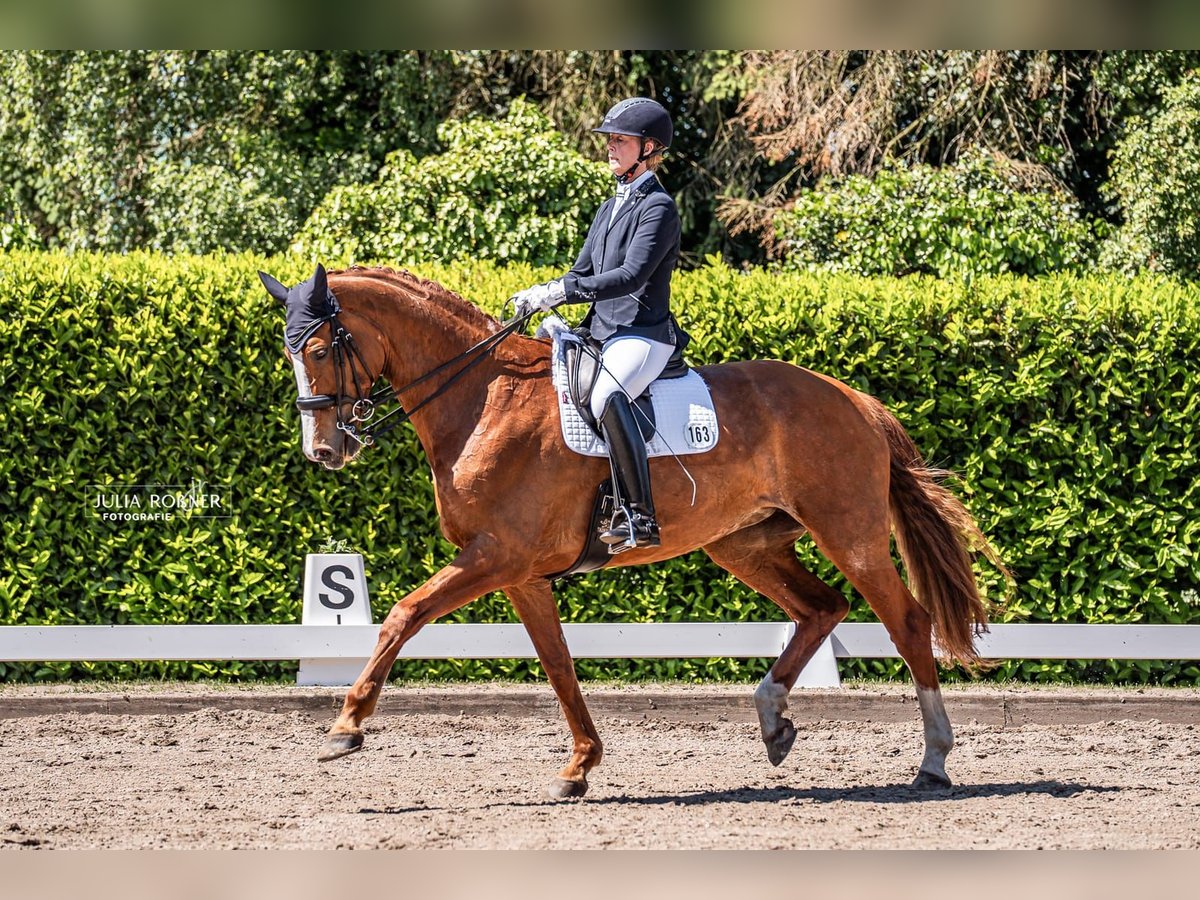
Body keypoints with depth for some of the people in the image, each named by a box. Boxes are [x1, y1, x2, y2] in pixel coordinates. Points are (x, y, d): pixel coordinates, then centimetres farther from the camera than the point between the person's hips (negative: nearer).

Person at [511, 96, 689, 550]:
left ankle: (640, 517, -41)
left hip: (644, 334, -10)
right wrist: (541, 297, 3)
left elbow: (632, 275, -20)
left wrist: (560, 291, -24)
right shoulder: (610, 209, 20)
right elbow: (583, 273, 23)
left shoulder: (658, 207, -8)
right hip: (602, 333, 10)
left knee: (606, 397, -37)